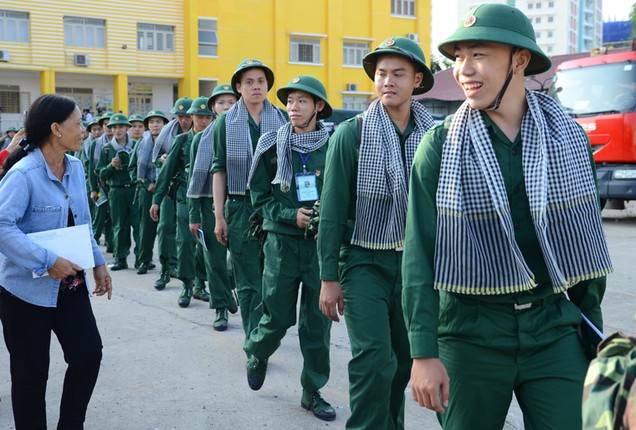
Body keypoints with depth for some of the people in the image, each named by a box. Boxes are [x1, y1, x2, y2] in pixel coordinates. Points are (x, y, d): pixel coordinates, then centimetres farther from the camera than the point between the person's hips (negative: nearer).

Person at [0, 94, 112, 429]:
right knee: (32, 372, 7)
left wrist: (97, 262, 9)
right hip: (28, 288, -6)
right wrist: (48, 262, -28)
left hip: (70, 284, 7)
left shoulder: (75, 168, 4)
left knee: (88, 353, 2)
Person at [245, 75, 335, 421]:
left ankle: (313, 392, 21)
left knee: (317, 321, 6)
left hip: (323, 243, 1)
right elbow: (259, 197, 3)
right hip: (282, 241, 0)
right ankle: (257, 354, 37)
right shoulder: (272, 146, 0)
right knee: (279, 315, 3)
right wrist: (292, 216, -11)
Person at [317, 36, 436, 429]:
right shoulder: (351, 133, -5)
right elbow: (333, 209, -5)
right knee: (374, 359, -11)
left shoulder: (431, 135, 3)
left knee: (404, 359, 11)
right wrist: (329, 276, -7)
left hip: (414, 261, 3)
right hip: (364, 260, -3)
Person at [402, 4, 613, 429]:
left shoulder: (570, 137, 1)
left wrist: (592, 331, 12)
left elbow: (586, 241, 10)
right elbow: (420, 254, -7)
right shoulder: (440, 145, -6)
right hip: (471, 331, -1)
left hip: (555, 327, 2)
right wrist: (424, 352, -12)